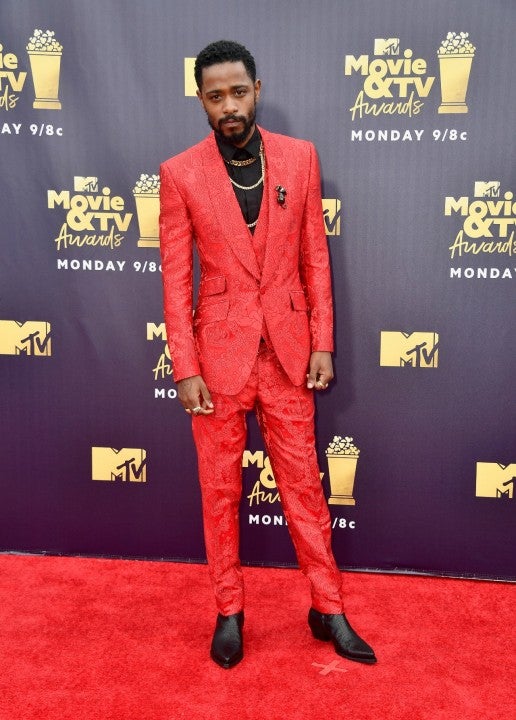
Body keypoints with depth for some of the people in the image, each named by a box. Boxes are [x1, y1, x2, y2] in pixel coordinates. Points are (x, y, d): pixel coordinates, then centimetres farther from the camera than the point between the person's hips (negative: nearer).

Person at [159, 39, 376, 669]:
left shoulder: (300, 157, 2)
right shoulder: (180, 174, -3)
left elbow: (315, 256, 4)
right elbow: (175, 277, -4)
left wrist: (323, 343, 0)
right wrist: (185, 369, -8)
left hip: (287, 349, 1)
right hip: (218, 353, -1)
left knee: (304, 483, 10)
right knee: (219, 489, 10)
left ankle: (328, 609, 27)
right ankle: (229, 611, 29)